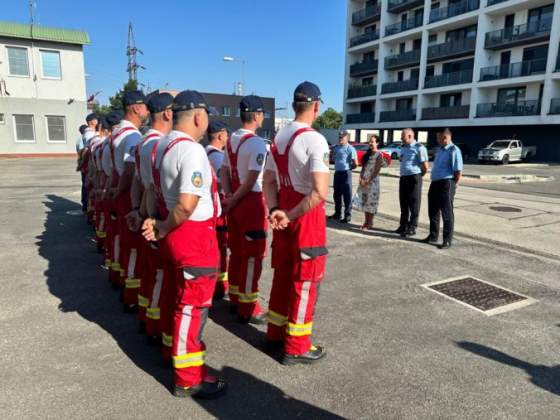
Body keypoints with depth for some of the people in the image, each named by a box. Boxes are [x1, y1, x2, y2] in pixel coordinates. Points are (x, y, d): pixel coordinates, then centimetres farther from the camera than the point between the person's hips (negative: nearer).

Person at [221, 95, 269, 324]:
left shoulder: (231, 140, 10)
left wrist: (228, 196, -1)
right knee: (252, 256, 1)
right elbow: (251, 180, -19)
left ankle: (235, 297, 31)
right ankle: (247, 308, 9)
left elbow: (224, 171, 8)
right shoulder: (257, 143, -16)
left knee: (237, 252, 18)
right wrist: (233, 200, -9)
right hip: (251, 202, -8)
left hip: (236, 202, 8)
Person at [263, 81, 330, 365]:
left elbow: (269, 181, 10)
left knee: (282, 274, 19)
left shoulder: (278, 138, 9)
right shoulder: (314, 140, -16)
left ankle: (275, 333, 33)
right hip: (307, 217, -7)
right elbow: (320, 192, -25)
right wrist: (290, 216, -16)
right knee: (305, 281, 5)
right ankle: (296, 347, 17)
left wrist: (275, 211, -3)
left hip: (284, 214, 8)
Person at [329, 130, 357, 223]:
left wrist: (348, 168, 1)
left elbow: (355, 164, -11)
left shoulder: (350, 149, -10)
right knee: (336, 194, 13)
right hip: (337, 173, 8)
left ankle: (348, 215, 4)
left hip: (346, 173, -8)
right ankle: (337, 213, 24)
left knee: (347, 195, -2)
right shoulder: (337, 148, 13)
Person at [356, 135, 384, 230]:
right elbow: (363, 167, 12)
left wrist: (368, 181, -14)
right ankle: (366, 221, 17)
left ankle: (370, 222, 7)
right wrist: (361, 178, -1)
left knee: (371, 201, -1)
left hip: (372, 181, -6)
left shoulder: (379, 155, -6)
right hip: (364, 181, 6)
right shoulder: (367, 153, 13)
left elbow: (377, 170, -11)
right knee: (365, 201, 9)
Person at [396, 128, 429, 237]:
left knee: (414, 204, 0)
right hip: (403, 178, 7)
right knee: (403, 203, 12)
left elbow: (425, 166, -10)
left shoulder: (419, 147, -10)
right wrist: (404, 174, 13)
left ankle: (412, 228, 6)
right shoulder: (403, 147, 13)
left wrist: (418, 176, 3)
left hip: (414, 178, -7)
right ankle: (403, 226, 23)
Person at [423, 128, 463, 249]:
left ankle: (447, 240, 7)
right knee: (433, 211, 15)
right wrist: (434, 182, 17)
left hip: (446, 184, -9)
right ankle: (433, 236, 29)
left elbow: (458, 171, -14)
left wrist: (453, 186, -10)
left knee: (447, 213, -1)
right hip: (435, 183, 9)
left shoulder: (454, 150, -11)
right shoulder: (440, 150, 16)